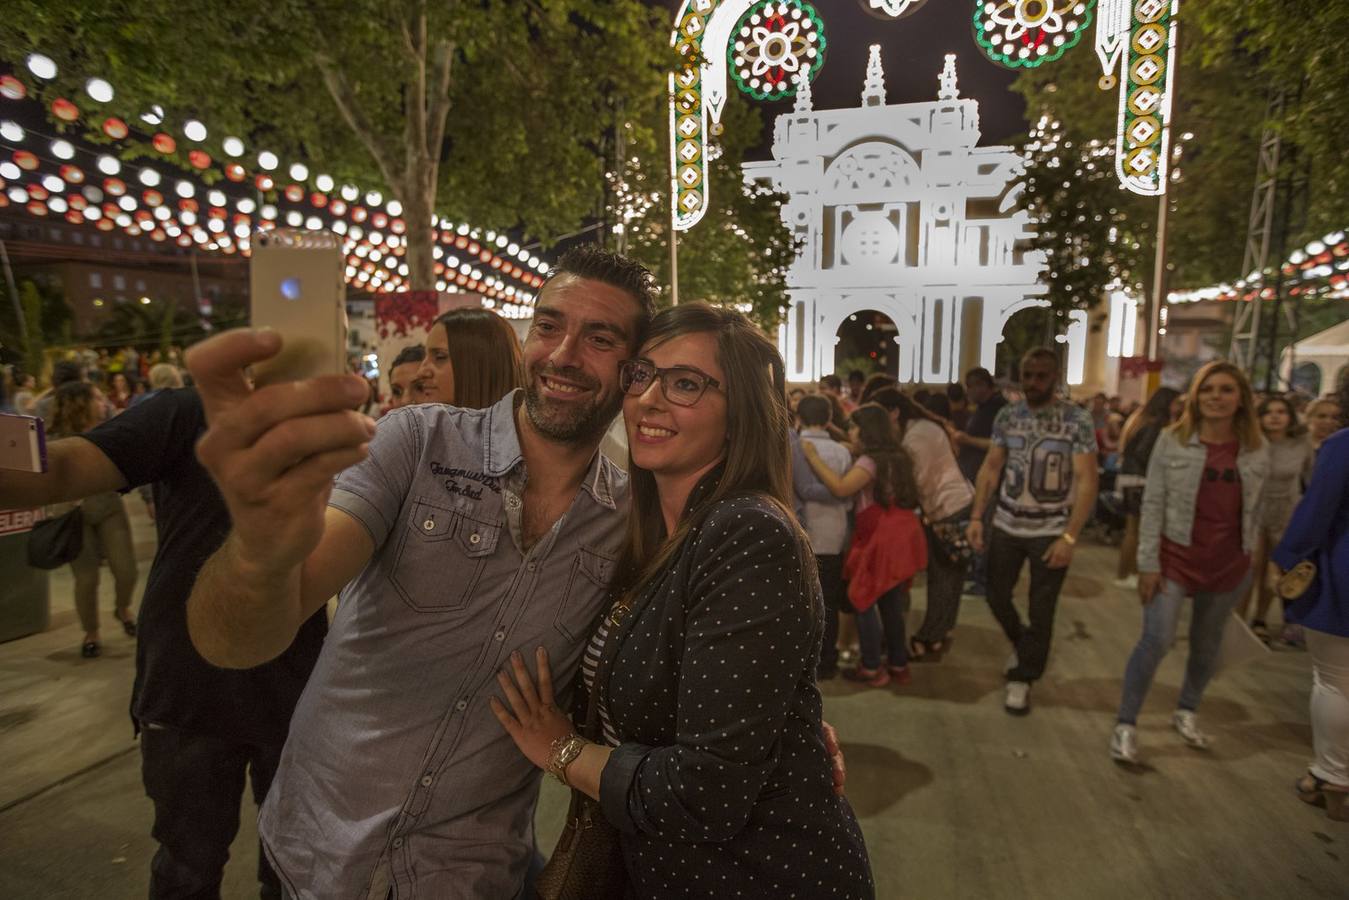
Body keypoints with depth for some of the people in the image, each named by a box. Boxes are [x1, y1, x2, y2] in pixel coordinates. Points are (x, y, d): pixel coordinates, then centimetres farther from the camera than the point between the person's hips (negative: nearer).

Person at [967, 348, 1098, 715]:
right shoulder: (1007, 416, 1)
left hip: (1052, 531, -3)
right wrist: (976, 517, -5)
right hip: (1006, 526, 3)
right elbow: (991, 468, 4)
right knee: (996, 596, 13)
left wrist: (1069, 536, -19)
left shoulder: (1078, 420, -10)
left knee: (1041, 612, 7)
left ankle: (1022, 679, 26)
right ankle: (1022, 642, 44)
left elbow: (1086, 482, -12)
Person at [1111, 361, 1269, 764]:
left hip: (1229, 563, 4)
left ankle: (1186, 711, 39)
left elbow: (1256, 509, 10)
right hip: (1175, 556, -3)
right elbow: (1153, 504, -10)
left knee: (1207, 645, 17)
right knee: (1156, 640, -9)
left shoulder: (1257, 450, 0)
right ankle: (1126, 723, 5)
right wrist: (1148, 563, -13)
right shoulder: (1172, 440, -9)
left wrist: (1249, 555, 10)